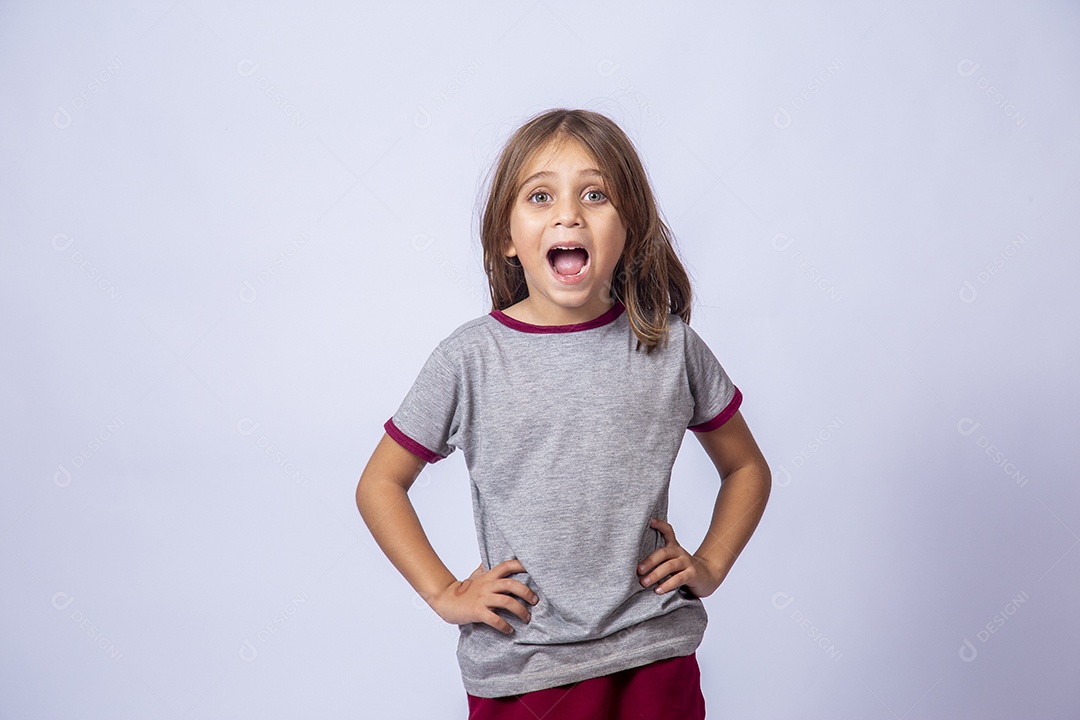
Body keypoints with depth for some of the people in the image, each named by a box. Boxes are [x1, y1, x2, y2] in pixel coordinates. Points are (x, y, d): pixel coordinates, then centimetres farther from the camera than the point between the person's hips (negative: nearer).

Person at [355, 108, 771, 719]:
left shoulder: (670, 346, -3)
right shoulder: (470, 359, -7)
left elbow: (747, 468, 12)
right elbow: (380, 484, 4)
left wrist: (709, 566, 0)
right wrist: (445, 593, -2)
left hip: (655, 661, 1)